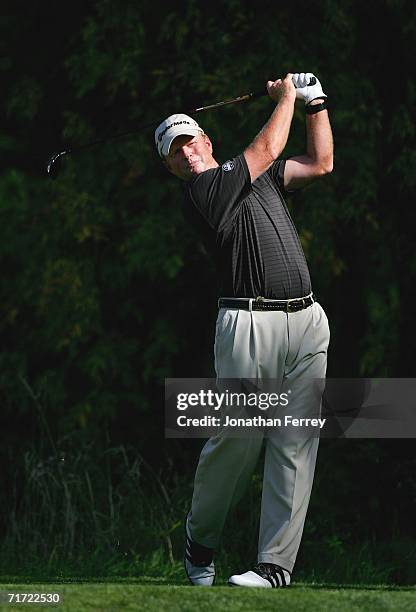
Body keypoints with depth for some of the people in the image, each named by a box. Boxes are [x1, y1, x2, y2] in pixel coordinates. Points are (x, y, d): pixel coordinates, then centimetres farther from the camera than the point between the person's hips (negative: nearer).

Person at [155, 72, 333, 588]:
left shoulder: (255, 175, 21)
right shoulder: (200, 192, -3)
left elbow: (319, 164, 29)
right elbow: (268, 150, -2)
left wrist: (316, 103, 22)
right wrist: (286, 96, 13)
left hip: (308, 320, 6)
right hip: (250, 322, -6)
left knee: (295, 445, -1)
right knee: (237, 439, -7)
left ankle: (276, 563, -1)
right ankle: (200, 544, 15)